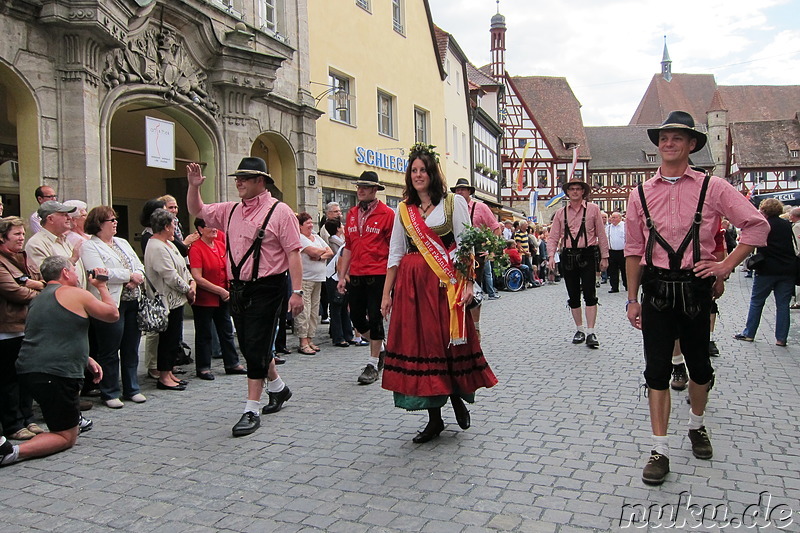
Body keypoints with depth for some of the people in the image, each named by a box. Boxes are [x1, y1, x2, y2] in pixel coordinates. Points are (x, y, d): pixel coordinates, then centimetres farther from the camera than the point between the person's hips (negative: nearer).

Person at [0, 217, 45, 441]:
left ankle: (27, 420, 24)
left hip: (29, 326, 8)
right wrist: (38, 293, -4)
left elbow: (44, 282, 12)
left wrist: (32, 284, -10)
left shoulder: (24, 258, 15)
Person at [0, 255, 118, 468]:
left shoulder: (38, 299, 20)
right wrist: (102, 286, 19)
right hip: (55, 374, -8)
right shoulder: (75, 294, -5)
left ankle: (74, 419, 41)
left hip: (26, 369, 9)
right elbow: (113, 314, 6)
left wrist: (88, 360, 26)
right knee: (66, 438, 2)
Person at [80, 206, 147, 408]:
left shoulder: (122, 243, 19)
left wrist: (137, 278, -7)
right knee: (109, 351, 2)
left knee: (131, 349, 11)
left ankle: (132, 389, 22)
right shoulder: (89, 246, -4)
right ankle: (109, 393, 14)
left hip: (133, 302, 7)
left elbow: (140, 266, 15)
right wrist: (129, 275, -11)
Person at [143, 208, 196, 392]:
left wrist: (191, 282, 1)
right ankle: (163, 377, 7)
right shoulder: (157, 248, -18)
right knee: (169, 338, -3)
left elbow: (182, 266, 17)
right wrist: (188, 290, -10)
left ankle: (169, 373, 24)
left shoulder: (168, 244, 14)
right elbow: (171, 276, -22)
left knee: (174, 338, 15)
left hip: (176, 299, 11)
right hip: (168, 301, -10)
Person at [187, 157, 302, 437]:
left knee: (256, 347, -6)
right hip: (238, 288, 7)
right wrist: (194, 186, 6)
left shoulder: (279, 211, -8)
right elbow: (197, 211, 25)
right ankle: (277, 388, 38)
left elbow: (293, 253, -13)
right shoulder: (230, 211, 12)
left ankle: (252, 410, 3)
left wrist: (297, 291, -19)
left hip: (267, 288, -7)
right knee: (250, 347, 16)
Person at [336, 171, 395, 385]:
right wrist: (342, 275, 11)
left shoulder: (387, 214, -4)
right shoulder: (352, 214, 13)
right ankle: (380, 348, 32)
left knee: (375, 318, 1)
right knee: (356, 317, 8)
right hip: (355, 276, 6)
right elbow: (348, 247, 16)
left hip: (377, 275, -6)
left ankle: (373, 364, 13)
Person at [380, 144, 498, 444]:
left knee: (449, 343, -1)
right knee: (419, 345, 4)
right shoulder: (403, 209, 13)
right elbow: (395, 253, 11)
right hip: (411, 284, 4)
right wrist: (387, 293, 7)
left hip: (445, 283, -3)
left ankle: (457, 397, 28)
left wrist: (468, 283, -13)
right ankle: (434, 418, 15)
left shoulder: (453, 202, 3)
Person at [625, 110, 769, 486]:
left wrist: (726, 266, -7)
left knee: (699, 365, 15)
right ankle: (660, 450, 8)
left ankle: (697, 426, 42)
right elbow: (633, 250, 7)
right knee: (657, 370, 0)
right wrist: (632, 299, 5)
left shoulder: (713, 188, 0)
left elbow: (757, 225, 1)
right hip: (656, 290, 1)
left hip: (695, 288, 0)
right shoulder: (641, 194, 5)